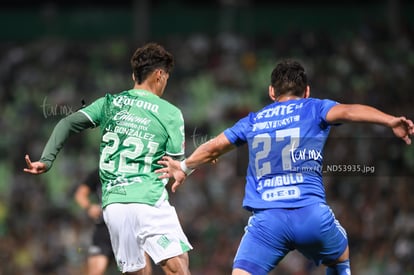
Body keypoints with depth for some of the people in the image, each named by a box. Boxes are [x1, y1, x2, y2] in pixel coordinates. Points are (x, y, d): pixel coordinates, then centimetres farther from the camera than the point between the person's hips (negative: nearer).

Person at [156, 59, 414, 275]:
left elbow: (212, 148, 34)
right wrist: (391, 121, -22)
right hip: (313, 214, -1)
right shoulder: (313, 109, 13)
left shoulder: (253, 120, 22)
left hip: (266, 219, 1)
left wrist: (184, 167, 52)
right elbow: (348, 111, -8)